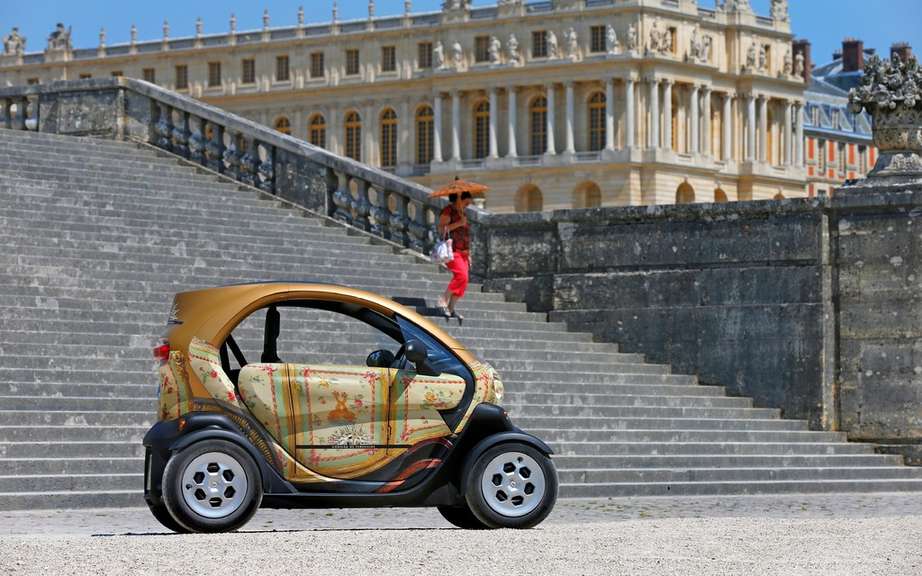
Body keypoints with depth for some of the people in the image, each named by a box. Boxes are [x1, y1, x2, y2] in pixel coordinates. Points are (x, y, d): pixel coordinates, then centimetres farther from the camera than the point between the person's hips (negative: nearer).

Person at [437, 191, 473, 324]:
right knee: (461, 275, -24)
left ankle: (451, 308, 3)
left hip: (462, 252, 9)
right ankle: (443, 300, -15)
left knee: (463, 281, -1)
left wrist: (468, 254, 25)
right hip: (452, 249, -9)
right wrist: (458, 223, -20)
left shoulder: (461, 214, 23)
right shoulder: (448, 211, -3)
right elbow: (441, 229, -15)